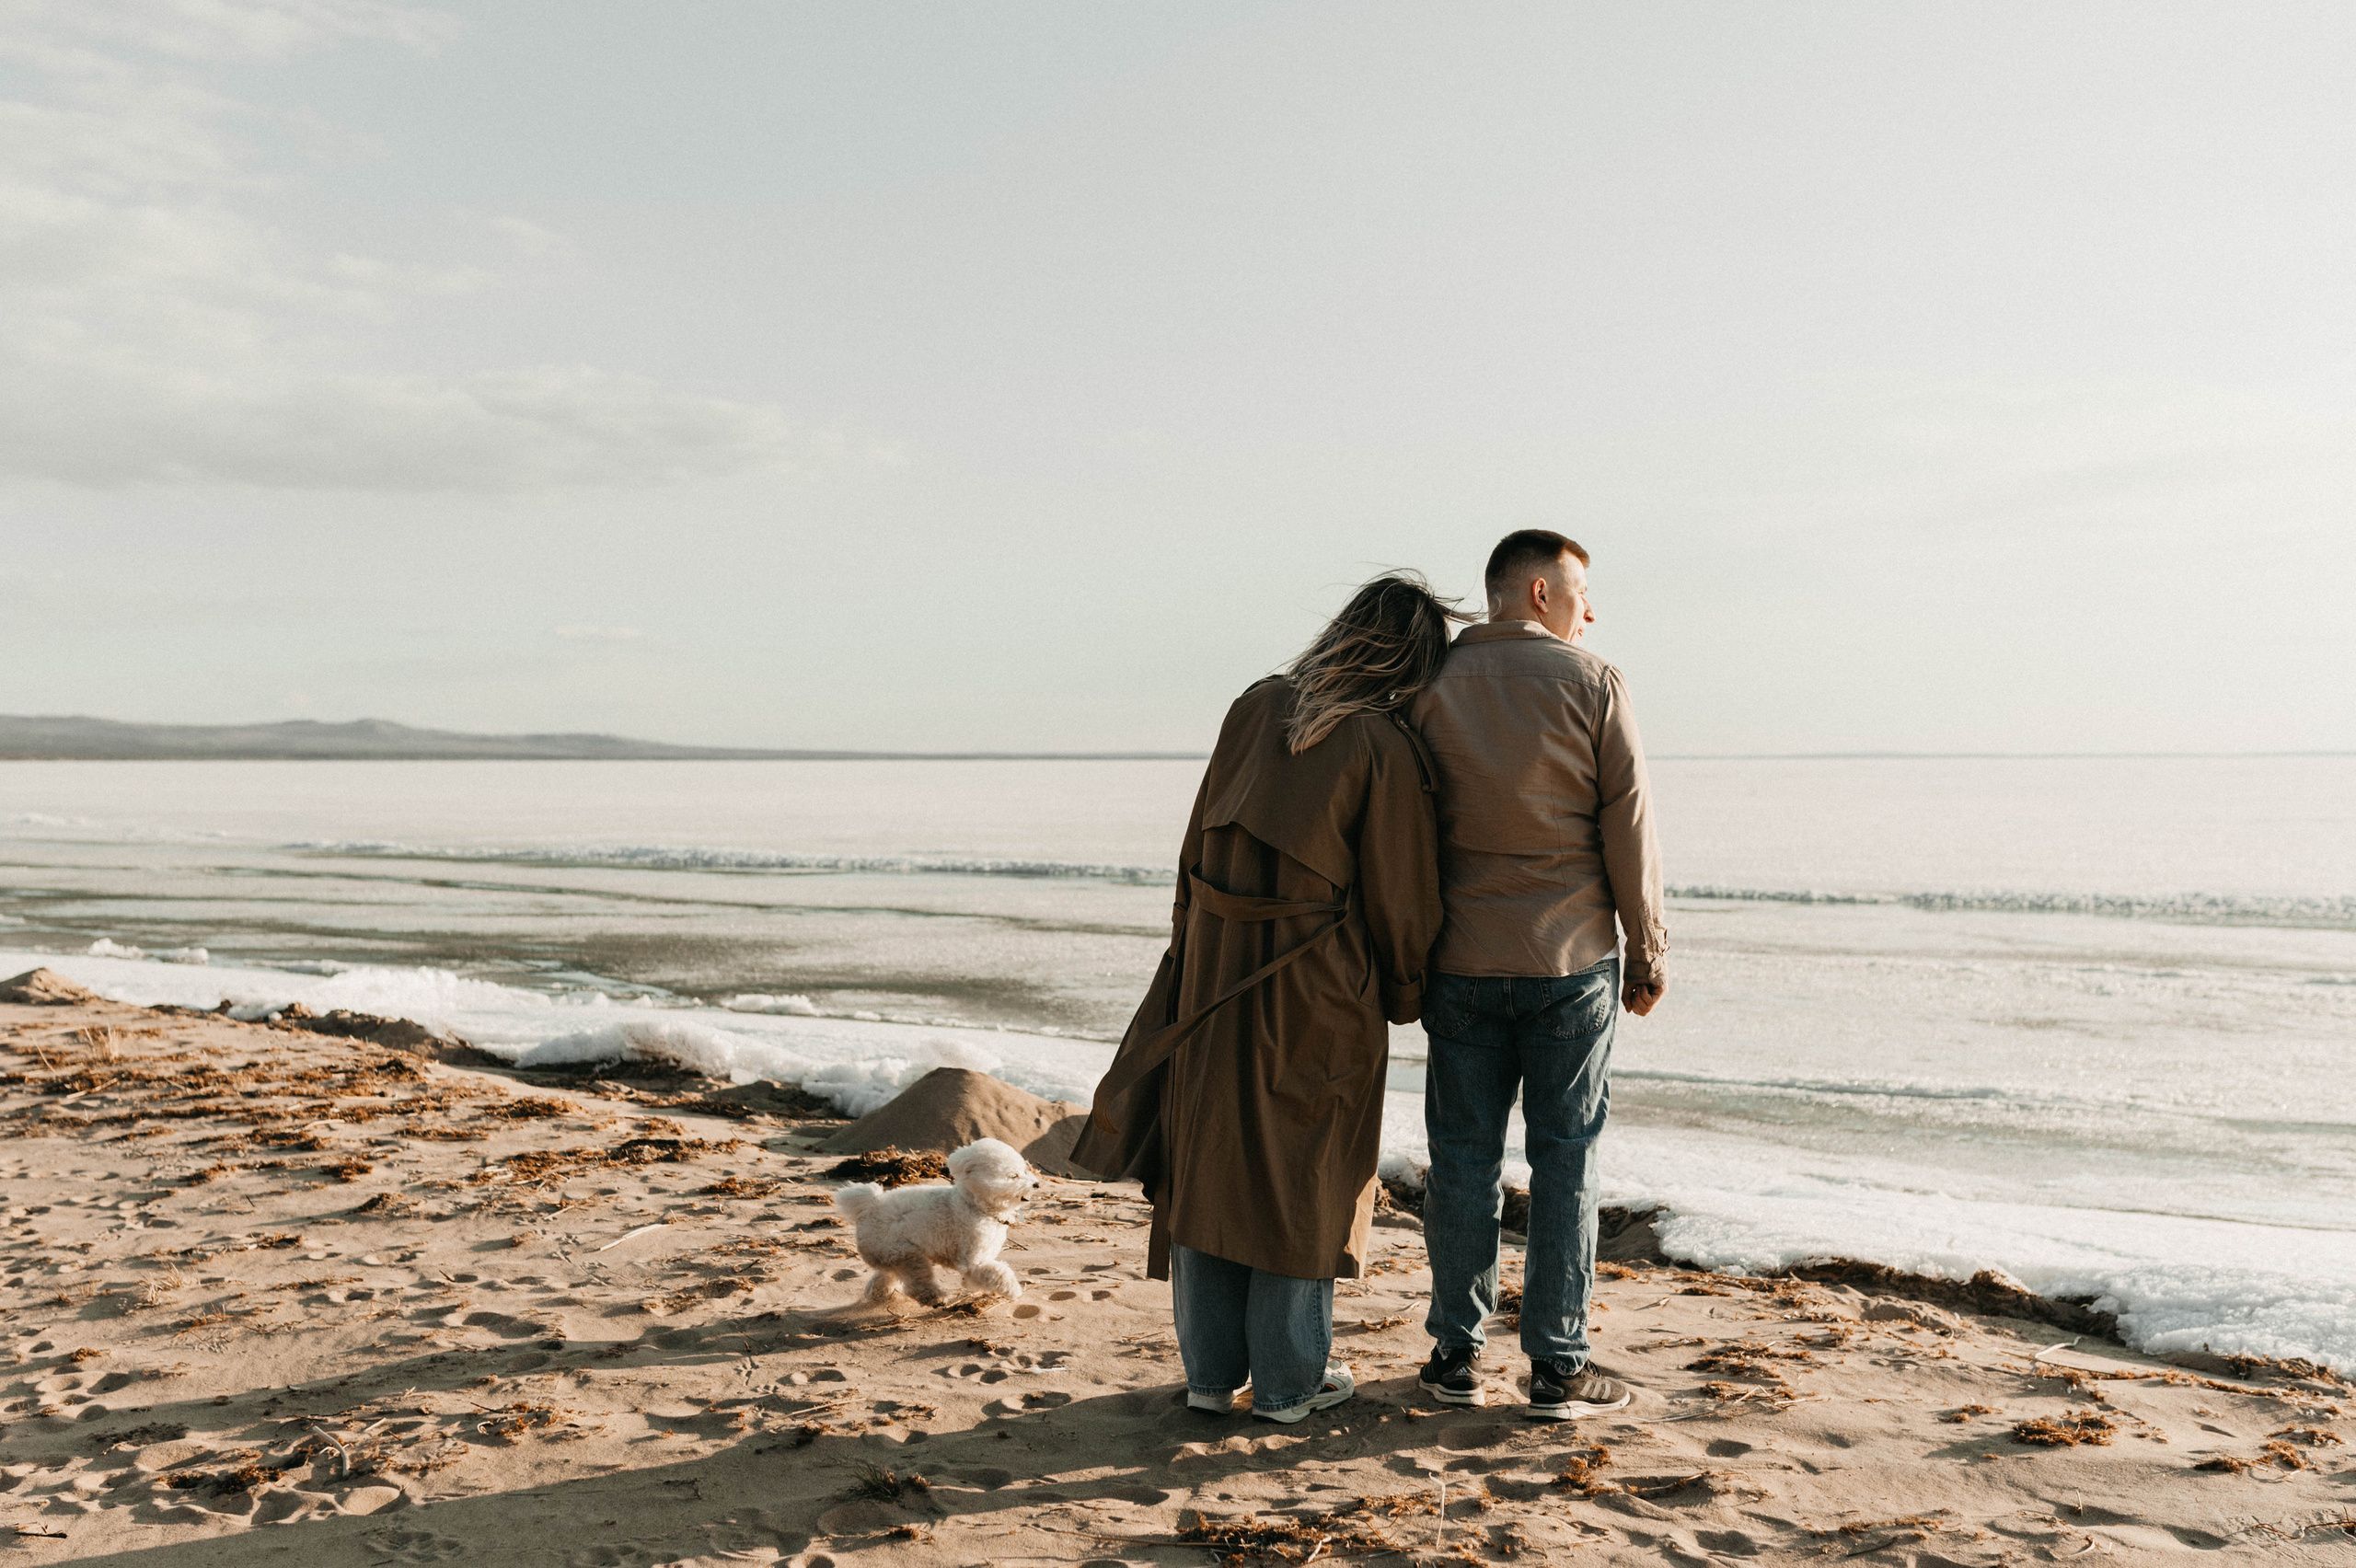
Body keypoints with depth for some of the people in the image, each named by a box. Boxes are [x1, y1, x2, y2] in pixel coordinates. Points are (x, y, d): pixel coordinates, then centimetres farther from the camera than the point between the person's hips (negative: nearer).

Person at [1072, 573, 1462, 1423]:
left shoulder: (1256, 710, 2)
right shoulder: (1385, 749, -14)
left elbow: (1198, 845, 7)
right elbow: (1401, 897, -8)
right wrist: (1404, 995, 8)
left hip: (1215, 970, 5)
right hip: (1318, 991, -5)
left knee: (1208, 1164, 13)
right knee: (1302, 1177, 9)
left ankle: (1210, 1370, 23)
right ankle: (1289, 1379, 20)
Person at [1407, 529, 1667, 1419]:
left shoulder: (1431, 688, 2)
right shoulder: (1591, 685, -5)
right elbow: (1629, 829, -5)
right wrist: (1648, 954, 4)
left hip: (1460, 964, 2)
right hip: (1571, 960, -2)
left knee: (1463, 1155, 9)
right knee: (1564, 1160, 5)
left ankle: (1457, 1354, 17)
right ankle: (1557, 1369, 11)